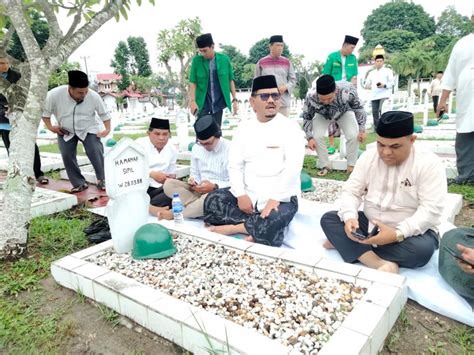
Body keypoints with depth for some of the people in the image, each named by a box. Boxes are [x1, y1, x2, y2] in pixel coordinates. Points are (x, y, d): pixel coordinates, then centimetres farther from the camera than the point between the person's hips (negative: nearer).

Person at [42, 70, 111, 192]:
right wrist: (50, 127, -8)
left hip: (88, 129, -1)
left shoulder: (94, 96, -22)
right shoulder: (55, 94, -24)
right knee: (67, 155, -9)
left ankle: (102, 180, 0)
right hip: (65, 131, 1)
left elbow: (104, 113, -5)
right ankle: (79, 183, 5)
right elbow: (44, 111, -6)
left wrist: (107, 129, -10)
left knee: (95, 152, -18)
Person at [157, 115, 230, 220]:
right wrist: (193, 180, -7)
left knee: (208, 197, -41)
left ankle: (173, 214, -20)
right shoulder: (196, 148, 8)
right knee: (169, 184, -14)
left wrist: (214, 187, -24)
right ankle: (200, 208, -27)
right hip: (200, 190, 6)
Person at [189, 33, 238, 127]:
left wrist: (234, 99, 1)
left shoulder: (224, 59, -3)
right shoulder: (197, 60, -5)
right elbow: (192, 82, -3)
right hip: (202, 102, -1)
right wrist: (193, 101, -11)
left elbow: (230, 80, 4)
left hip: (218, 102, 1)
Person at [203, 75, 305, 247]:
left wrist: (275, 199, -25)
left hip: (281, 198, -4)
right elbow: (234, 165, 3)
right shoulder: (244, 128, 8)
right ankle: (256, 227, -12)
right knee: (212, 201, -14)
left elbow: (293, 167, -17)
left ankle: (235, 227, -8)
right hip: (248, 196, 4)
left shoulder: (290, 127, -6)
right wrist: (241, 195, -12)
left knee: (272, 224, -33)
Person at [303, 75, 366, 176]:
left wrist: (362, 130, -17)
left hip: (344, 112, 0)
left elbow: (358, 108, -21)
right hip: (322, 115, 0)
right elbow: (307, 118, -19)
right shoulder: (310, 97, -40)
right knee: (317, 136, -19)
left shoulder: (347, 90, -41)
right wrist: (310, 138, -23)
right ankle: (325, 166, 0)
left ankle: (351, 166, 2)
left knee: (353, 135, -16)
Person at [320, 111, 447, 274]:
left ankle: (344, 243, -22)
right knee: (328, 219, -15)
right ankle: (381, 264, -31)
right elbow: (351, 191, -4)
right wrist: (349, 217, -25)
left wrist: (397, 234, -34)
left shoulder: (429, 164, -14)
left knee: (422, 249, -36)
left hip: (411, 231, -3)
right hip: (369, 224, 4)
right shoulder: (368, 157, -2)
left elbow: (431, 210, -21)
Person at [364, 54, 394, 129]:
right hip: (374, 95, 5)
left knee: (382, 110, -20)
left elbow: (392, 82, -2)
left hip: (384, 94, -5)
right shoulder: (371, 73, 21)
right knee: (375, 112, 1)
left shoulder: (388, 71, 7)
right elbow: (367, 83, 20)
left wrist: (384, 85, -20)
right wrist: (367, 85, -5)